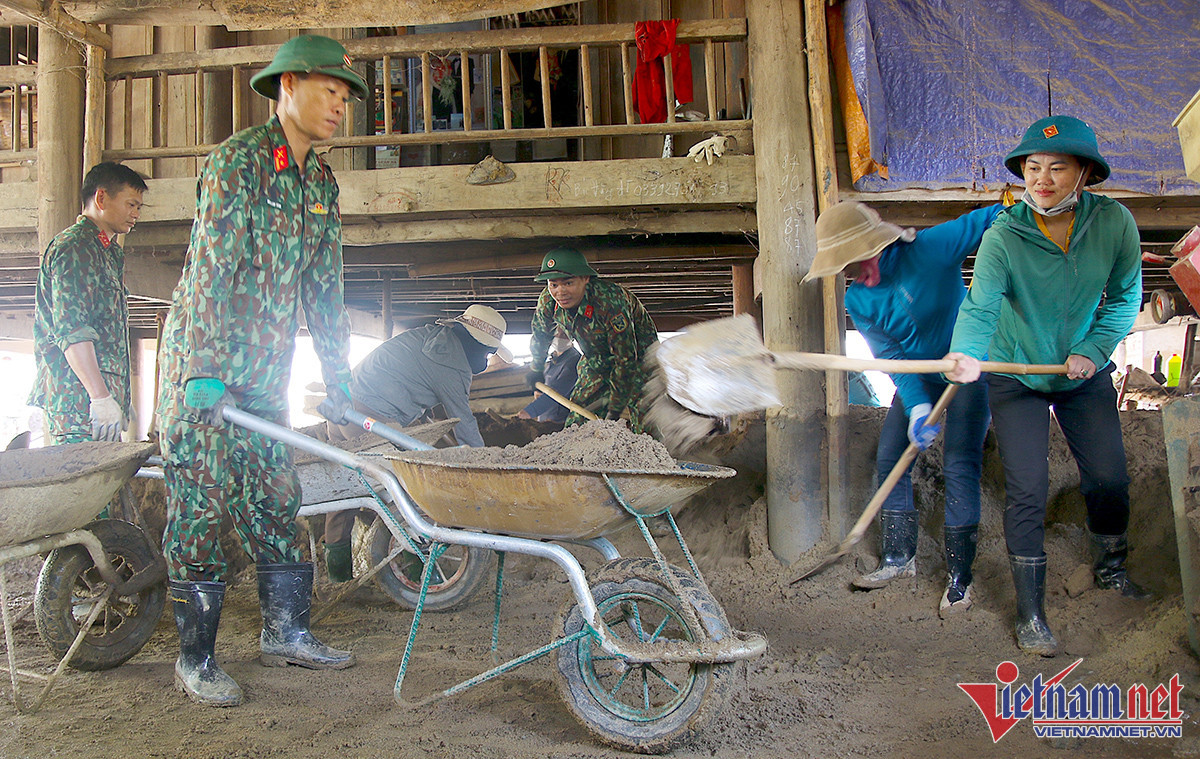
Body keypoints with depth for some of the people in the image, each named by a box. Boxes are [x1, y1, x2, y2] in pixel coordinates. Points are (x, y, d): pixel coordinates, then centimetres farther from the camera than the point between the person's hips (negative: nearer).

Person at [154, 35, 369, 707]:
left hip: (267, 373, 7)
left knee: (277, 500, 11)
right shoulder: (240, 158, -11)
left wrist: (339, 379, 10)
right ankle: (196, 658, 7)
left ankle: (285, 631, 23)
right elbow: (216, 266, -19)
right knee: (200, 504, -2)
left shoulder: (322, 183, 11)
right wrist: (209, 368, -25)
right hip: (205, 367, -7)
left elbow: (325, 287, 13)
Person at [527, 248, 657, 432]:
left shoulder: (610, 300, -36)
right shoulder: (547, 301, -17)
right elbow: (540, 335, 7)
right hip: (596, 360, 5)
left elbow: (625, 359, -32)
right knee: (577, 419, -3)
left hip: (638, 358, -5)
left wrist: (615, 409, -29)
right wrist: (536, 370, 20)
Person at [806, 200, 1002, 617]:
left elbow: (994, 219, -17)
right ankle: (899, 557, 18)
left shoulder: (931, 248, -23)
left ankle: (959, 576, -1)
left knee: (960, 466, -12)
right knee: (889, 458, 1)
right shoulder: (858, 301, -9)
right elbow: (893, 358, -16)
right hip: (917, 380, 5)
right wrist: (917, 407, -29)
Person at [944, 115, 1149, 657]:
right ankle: (1030, 611, 7)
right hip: (1016, 375, -3)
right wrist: (968, 354, -55)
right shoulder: (1003, 236, -23)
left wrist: (1094, 351, -15)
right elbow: (980, 304, -36)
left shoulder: (1115, 222, -13)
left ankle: (1110, 568, 39)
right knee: (1027, 489, -7)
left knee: (1109, 477, 8)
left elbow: (1125, 296, -2)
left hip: (1085, 373, 3)